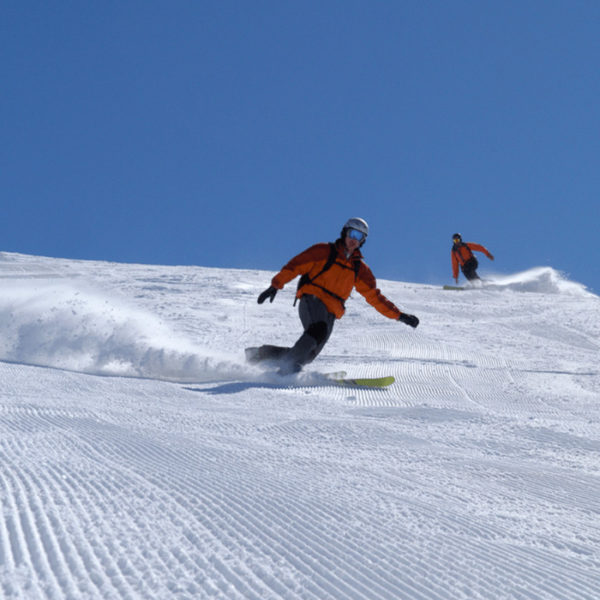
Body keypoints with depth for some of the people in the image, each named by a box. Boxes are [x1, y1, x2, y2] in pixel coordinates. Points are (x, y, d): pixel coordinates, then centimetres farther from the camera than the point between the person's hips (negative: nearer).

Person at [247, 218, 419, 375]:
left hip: (330, 313, 5)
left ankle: (261, 354, 6)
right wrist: (275, 285, -10)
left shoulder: (359, 268, 19)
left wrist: (399, 315, 12)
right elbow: (295, 265, 2)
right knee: (318, 329, -36)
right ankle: (290, 365, -35)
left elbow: (374, 296, 20)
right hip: (312, 299, -5)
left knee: (308, 354, -8)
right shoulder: (324, 251, 6)